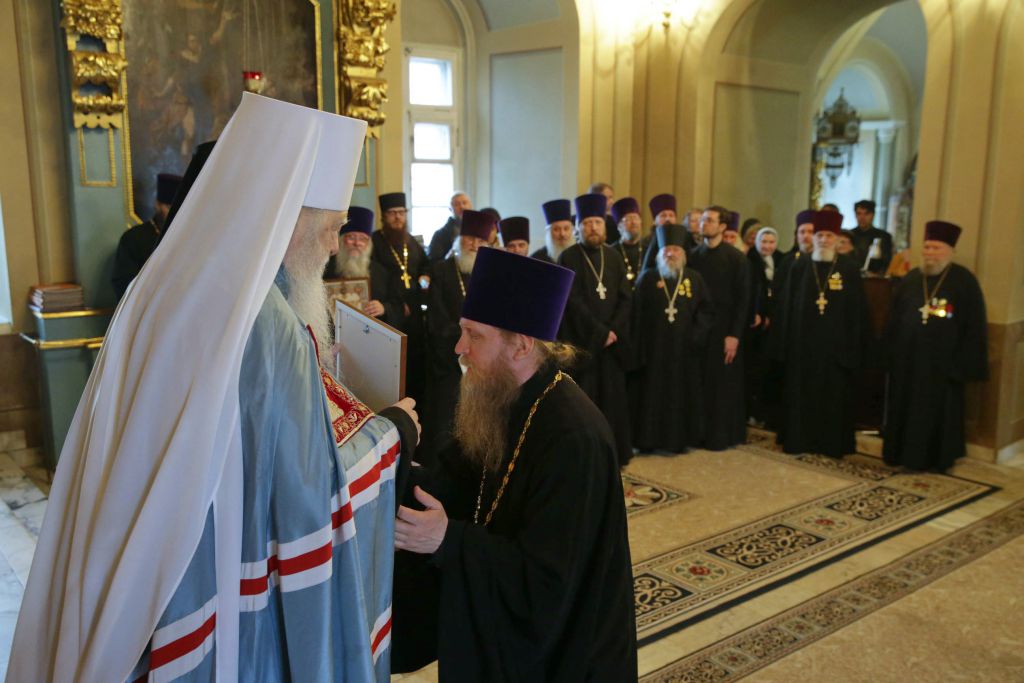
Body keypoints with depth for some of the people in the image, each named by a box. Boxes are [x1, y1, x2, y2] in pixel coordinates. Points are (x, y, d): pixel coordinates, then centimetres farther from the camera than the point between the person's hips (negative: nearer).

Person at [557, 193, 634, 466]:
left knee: (613, 399, 7)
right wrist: (600, 332, -15)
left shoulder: (613, 257, 10)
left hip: (613, 340, 4)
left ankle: (614, 453, 18)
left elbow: (626, 297, 5)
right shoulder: (569, 258, -5)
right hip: (581, 341, -4)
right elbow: (573, 301, -12)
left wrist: (613, 330, -10)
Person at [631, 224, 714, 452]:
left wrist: (697, 334, -10)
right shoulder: (647, 278, 1)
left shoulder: (695, 278, 6)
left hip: (684, 350, 2)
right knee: (653, 395, 3)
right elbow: (637, 315, -3)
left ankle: (680, 439, 18)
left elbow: (707, 311, 6)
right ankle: (648, 440, 12)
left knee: (683, 394, 7)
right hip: (654, 348, -2)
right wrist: (638, 348, -9)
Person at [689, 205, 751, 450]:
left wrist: (734, 335, -13)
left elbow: (743, 299, -7)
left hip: (724, 329, -3)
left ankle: (719, 436, 14)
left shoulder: (736, 258, -4)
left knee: (722, 383, 4)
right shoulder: (693, 255, 6)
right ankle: (698, 432, 16)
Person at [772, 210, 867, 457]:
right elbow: (786, 306, 3)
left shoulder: (849, 269, 1)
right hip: (803, 342, 1)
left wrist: (854, 344, -3)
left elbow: (857, 310, 2)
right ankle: (799, 439, 17)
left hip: (836, 343, -1)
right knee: (801, 393, 6)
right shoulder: (799, 267, 3)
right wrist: (785, 342, -1)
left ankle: (833, 443, 16)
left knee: (834, 394, 6)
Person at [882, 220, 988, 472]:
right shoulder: (911, 279, 6)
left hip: (943, 361, -4)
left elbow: (974, 325, -6)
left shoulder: (964, 280, -6)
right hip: (907, 358, 4)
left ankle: (937, 458, 18)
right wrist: (890, 352, 6)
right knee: (906, 408, 10)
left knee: (939, 410, 5)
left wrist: (965, 362, -10)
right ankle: (905, 453, 23)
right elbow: (894, 319, 11)